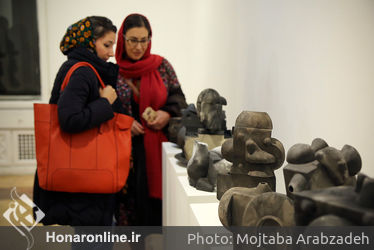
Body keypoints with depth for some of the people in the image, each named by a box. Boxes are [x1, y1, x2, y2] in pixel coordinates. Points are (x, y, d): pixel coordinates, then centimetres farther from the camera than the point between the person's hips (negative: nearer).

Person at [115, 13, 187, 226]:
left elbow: (178, 97, 7)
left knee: (155, 196, 1)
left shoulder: (162, 66, 4)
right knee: (128, 196, 3)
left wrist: (168, 113, -12)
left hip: (156, 147, 1)